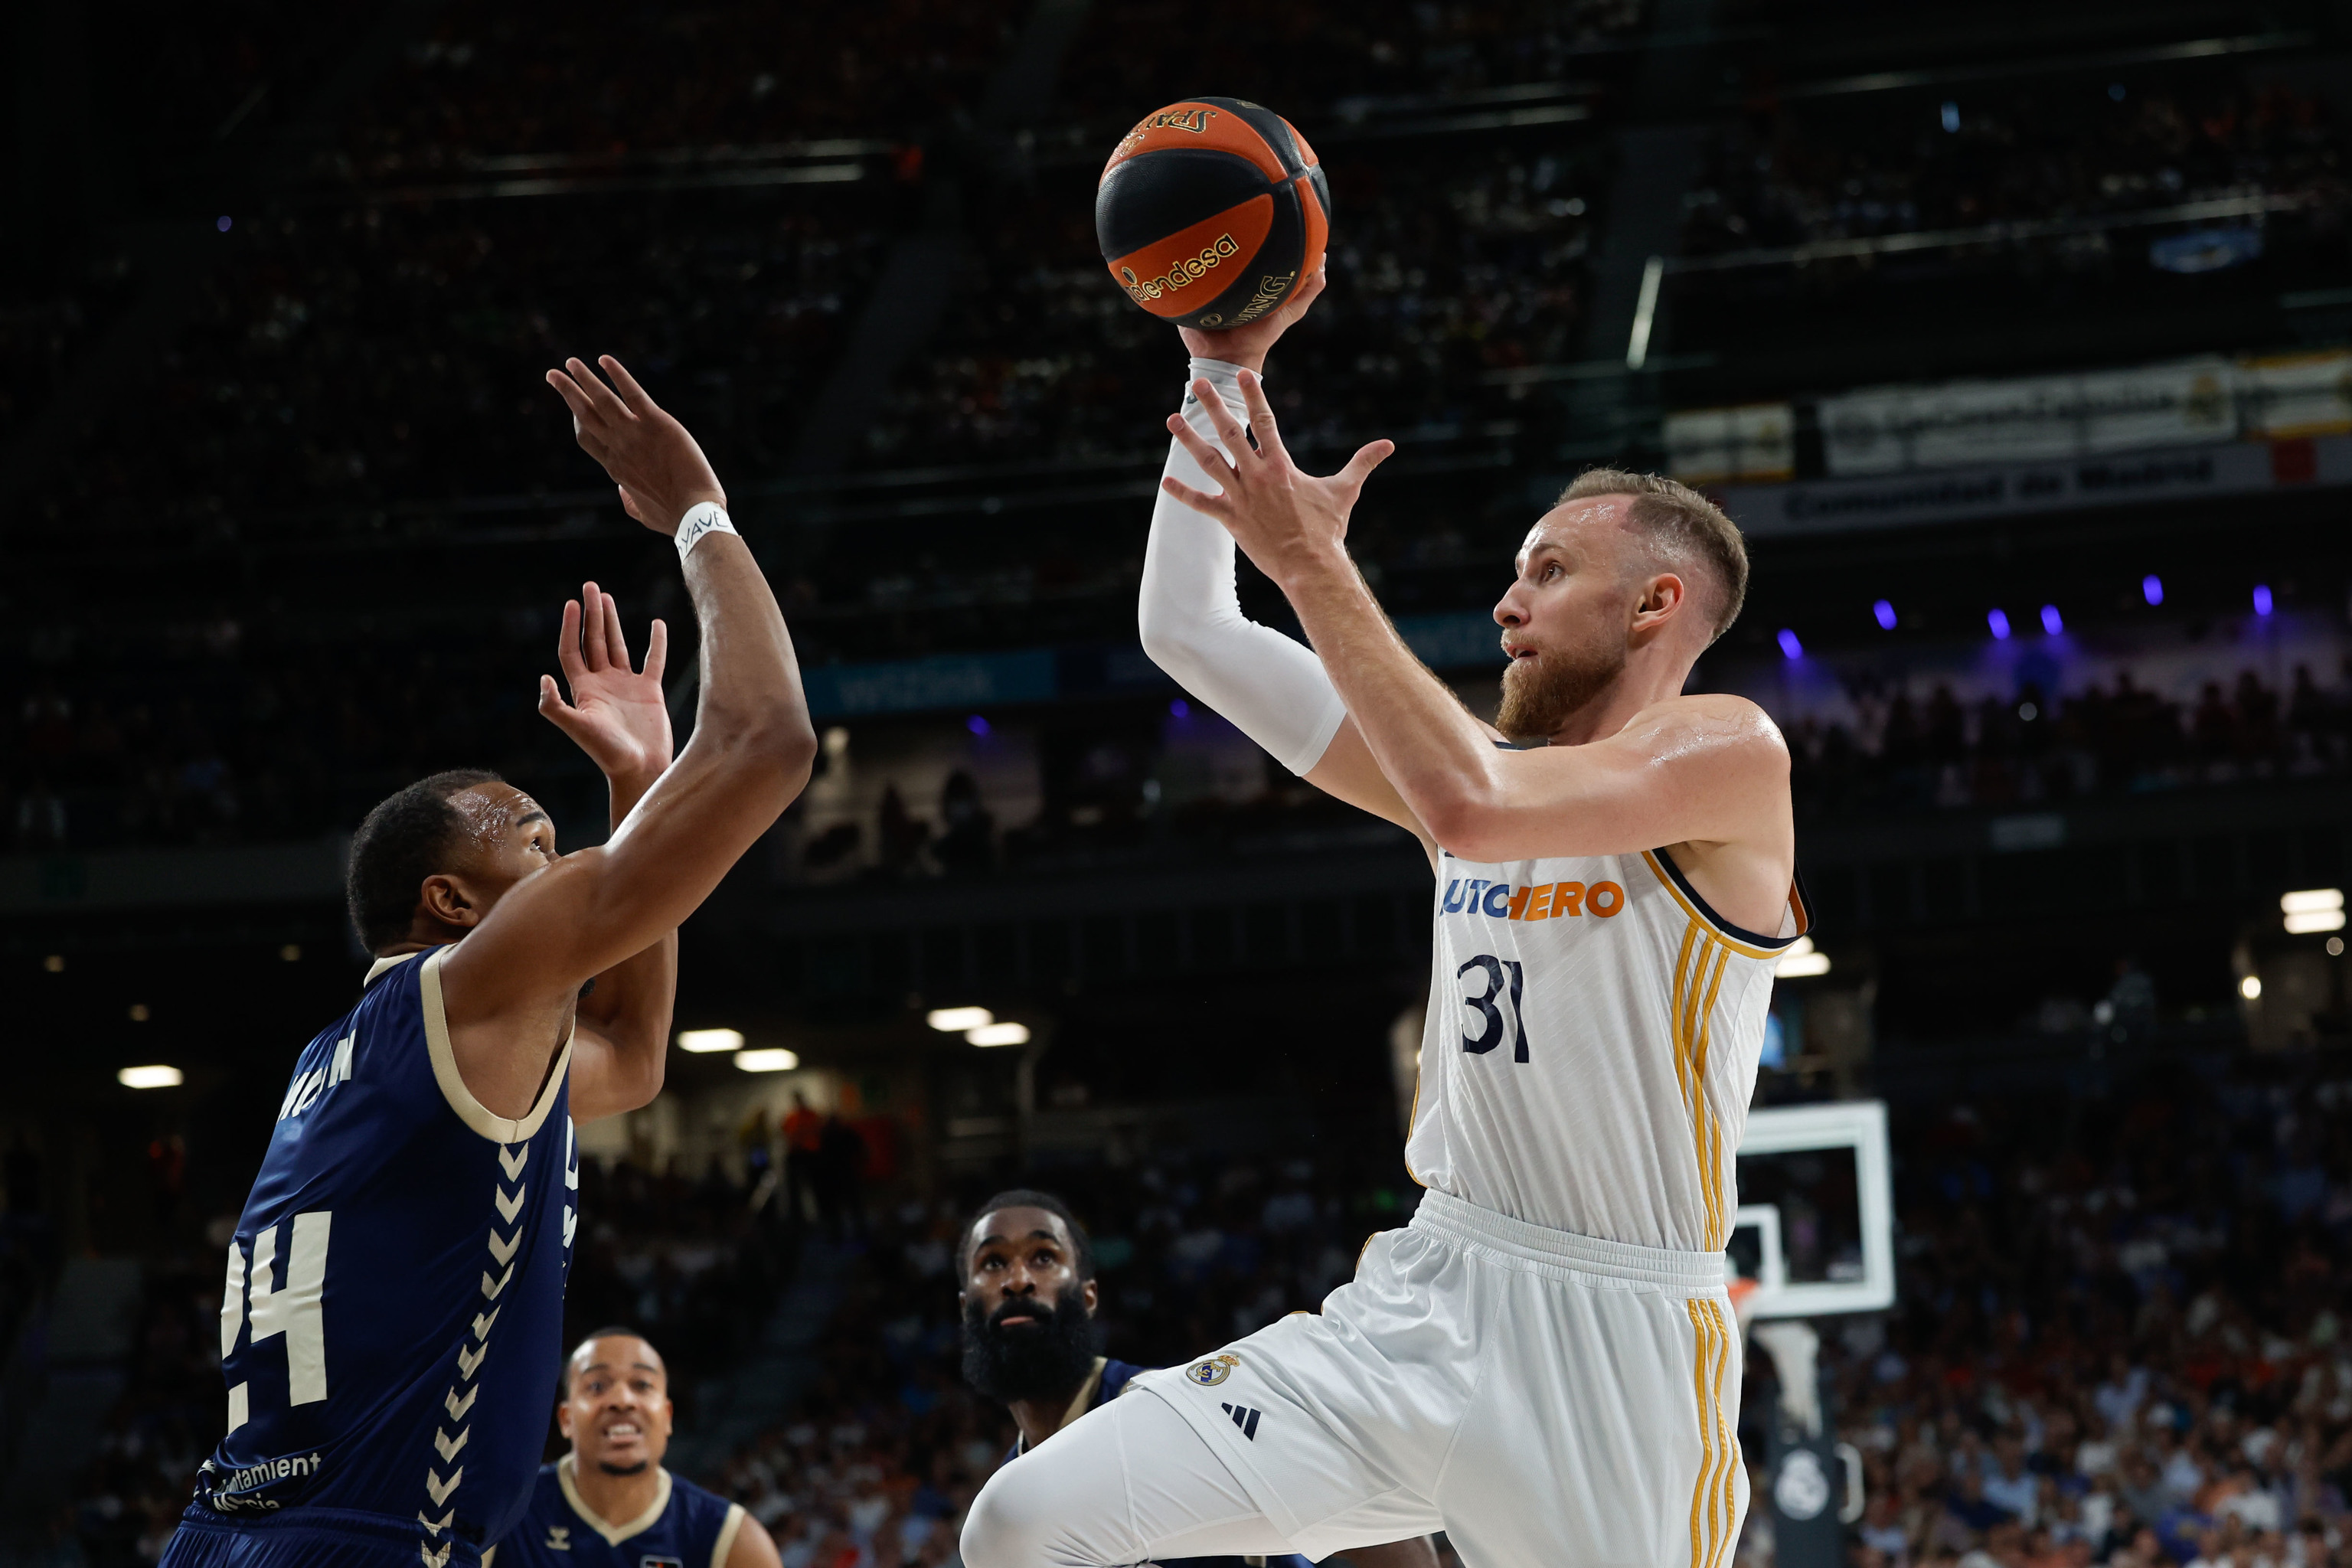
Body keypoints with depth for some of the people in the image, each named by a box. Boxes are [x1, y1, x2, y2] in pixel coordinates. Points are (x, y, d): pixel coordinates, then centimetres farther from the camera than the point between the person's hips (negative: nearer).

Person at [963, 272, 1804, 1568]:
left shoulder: (1730, 753, -6)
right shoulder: (1482, 760, 13)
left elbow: (1470, 808, -24)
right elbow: (1185, 632, 13)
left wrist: (1314, 563, -18)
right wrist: (1224, 369, 8)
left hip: (1612, 1349, -6)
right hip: (1416, 1309, 6)